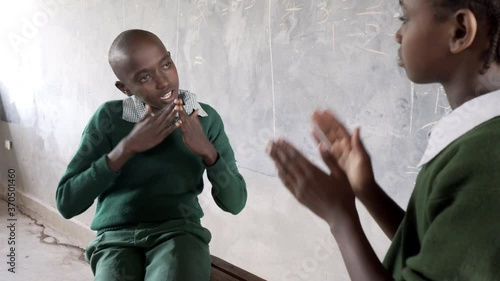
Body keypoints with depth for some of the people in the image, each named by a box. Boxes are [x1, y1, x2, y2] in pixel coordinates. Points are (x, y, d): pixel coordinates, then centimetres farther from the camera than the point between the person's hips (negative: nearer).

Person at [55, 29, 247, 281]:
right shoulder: (108, 119, -2)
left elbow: (235, 203, 2)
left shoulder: (206, 118, 2)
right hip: (117, 239, 0)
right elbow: (66, 203, -7)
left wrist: (208, 151, -16)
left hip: (180, 232, 0)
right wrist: (127, 147, -16)